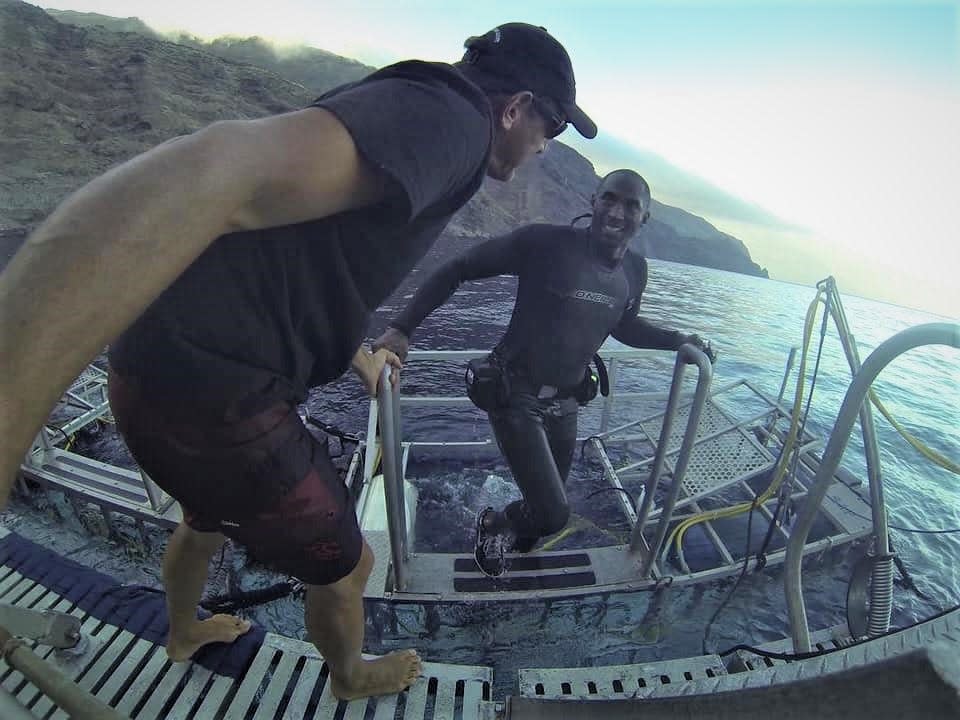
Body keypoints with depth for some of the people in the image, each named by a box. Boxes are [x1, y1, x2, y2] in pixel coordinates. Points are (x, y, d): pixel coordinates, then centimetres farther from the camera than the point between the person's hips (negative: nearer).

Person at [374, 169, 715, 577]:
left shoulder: (635, 270, 2)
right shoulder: (546, 242, -18)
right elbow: (458, 270, -15)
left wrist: (679, 340, 8)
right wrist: (402, 327, -23)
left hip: (565, 403, 6)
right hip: (515, 396, -6)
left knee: (548, 509, 19)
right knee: (554, 515, -9)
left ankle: (510, 542, 54)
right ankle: (493, 524, 26)